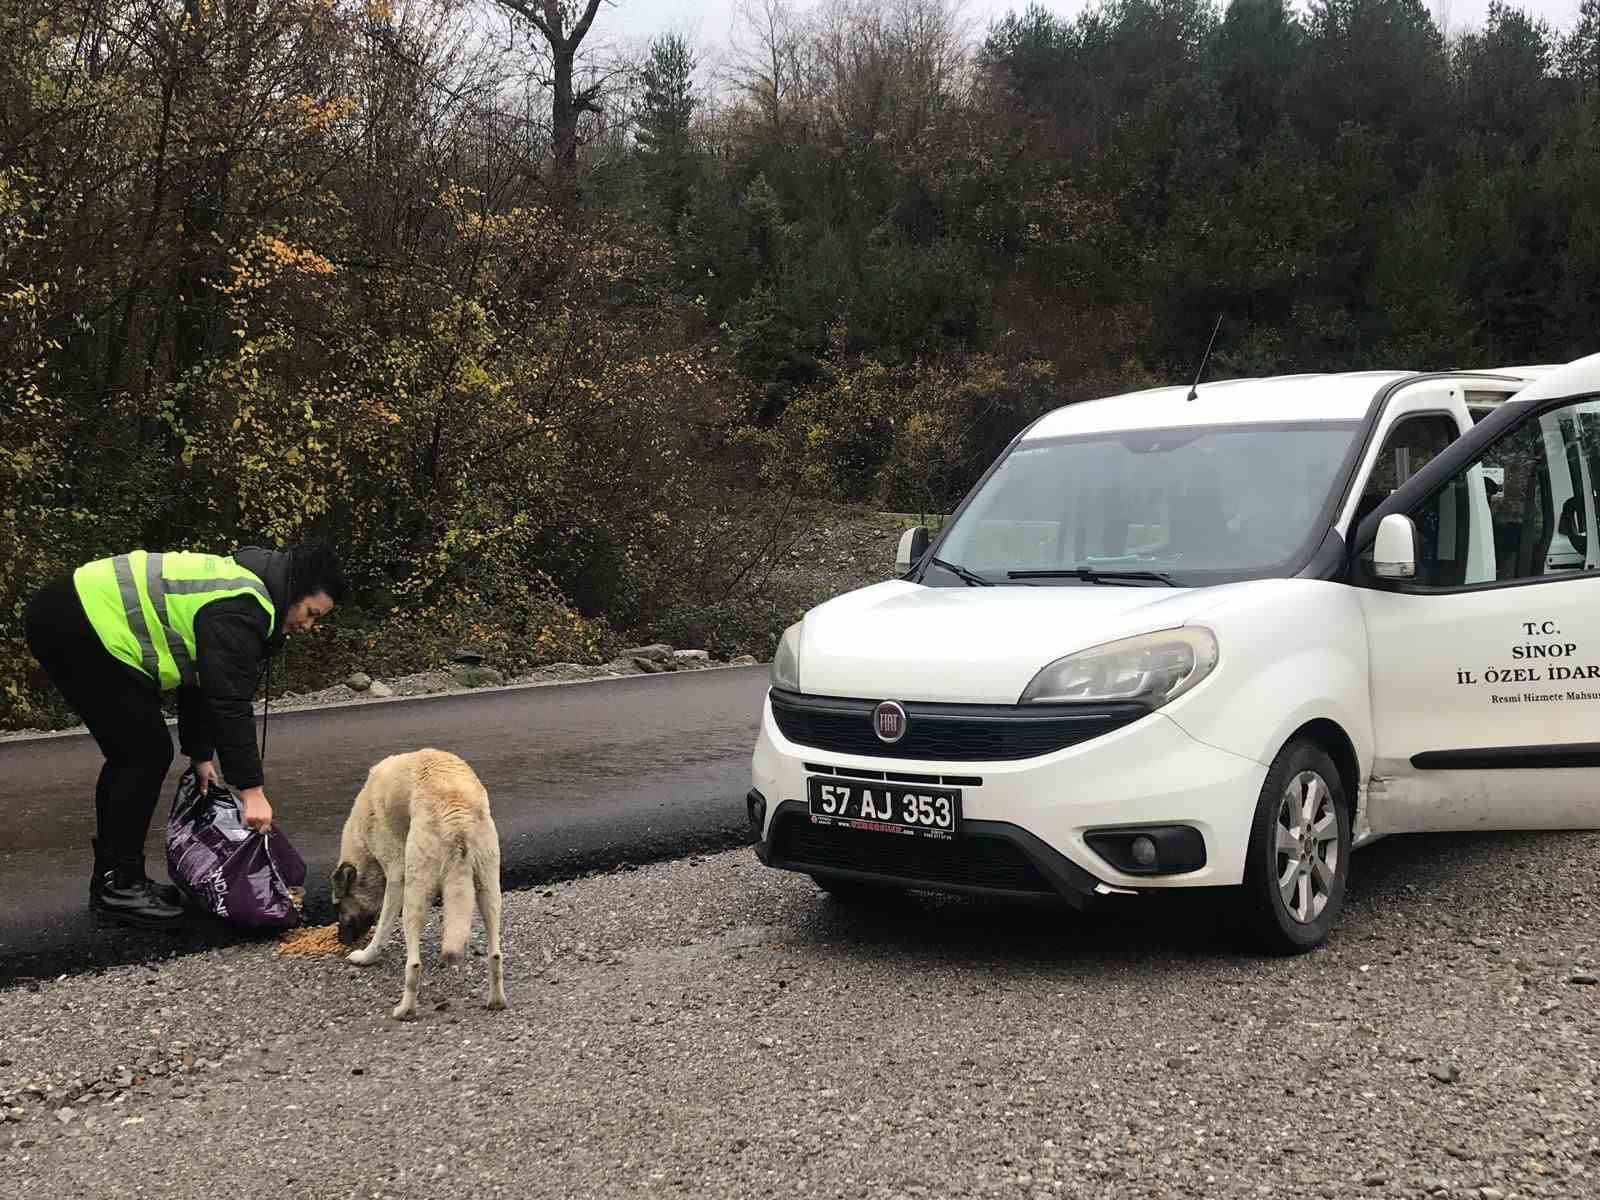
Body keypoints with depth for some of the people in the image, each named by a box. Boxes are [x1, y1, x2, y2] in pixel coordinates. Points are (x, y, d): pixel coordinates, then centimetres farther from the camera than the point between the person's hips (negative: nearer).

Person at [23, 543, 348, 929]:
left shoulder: (240, 585, 15)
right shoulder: (239, 608, -17)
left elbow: (199, 676, 22)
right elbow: (229, 702, -22)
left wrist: (201, 755, 23)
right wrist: (250, 790, -20)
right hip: (74, 627, -11)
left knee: (130, 755, 16)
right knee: (148, 753, -8)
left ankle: (111, 879, 24)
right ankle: (120, 888, -1)